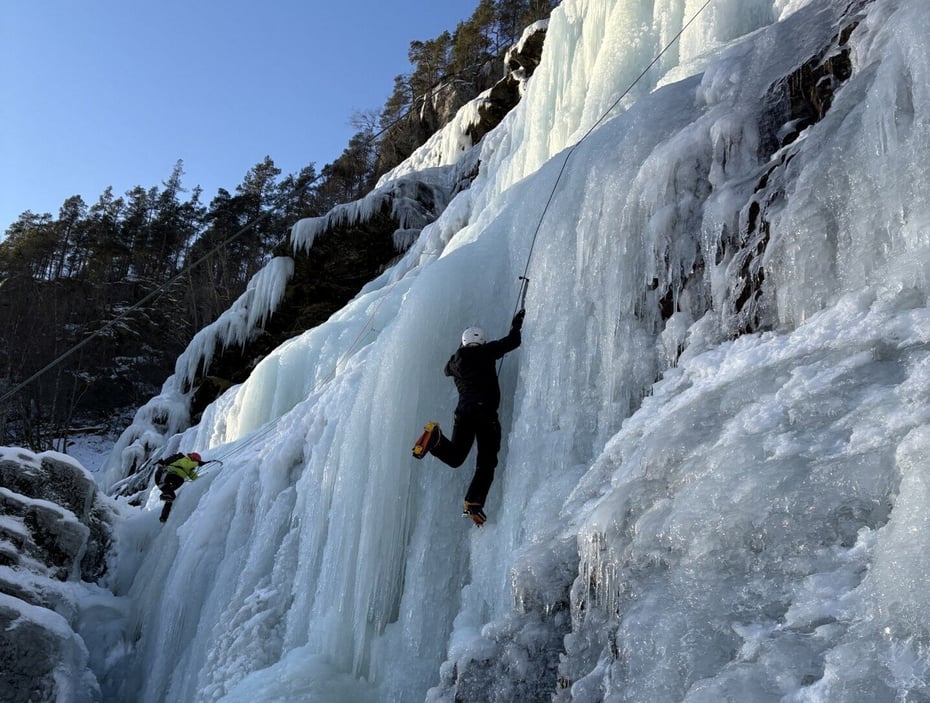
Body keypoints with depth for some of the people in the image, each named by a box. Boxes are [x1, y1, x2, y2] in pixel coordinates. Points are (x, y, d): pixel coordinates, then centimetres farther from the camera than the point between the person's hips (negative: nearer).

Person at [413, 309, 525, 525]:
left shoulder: (456, 359, 21)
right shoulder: (486, 352, 8)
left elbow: (447, 369, 44)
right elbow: (512, 341, 6)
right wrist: (517, 324, 24)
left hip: (463, 410, 4)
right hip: (485, 411, -4)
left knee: (455, 457, 10)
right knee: (486, 463, 3)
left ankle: (435, 437, -18)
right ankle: (474, 503, -12)